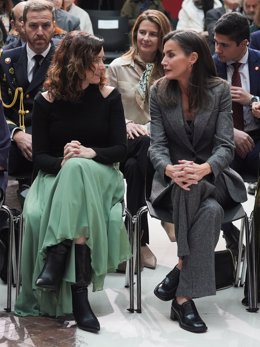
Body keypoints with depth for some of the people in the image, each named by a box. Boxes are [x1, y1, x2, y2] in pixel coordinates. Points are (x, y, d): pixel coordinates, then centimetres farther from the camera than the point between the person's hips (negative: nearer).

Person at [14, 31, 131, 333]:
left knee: (77, 169, -39)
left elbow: (120, 149, 1)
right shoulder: (46, 101, 2)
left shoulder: (108, 96, 3)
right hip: (57, 175, 1)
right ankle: (77, 291, -33)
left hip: (100, 174, -1)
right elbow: (39, 156, 1)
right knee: (35, 215, -34)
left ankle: (57, 261, -38)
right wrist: (61, 161, -20)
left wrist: (91, 152, -19)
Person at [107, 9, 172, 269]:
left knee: (135, 167, -34)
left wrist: (148, 127, -12)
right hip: (125, 141, 0)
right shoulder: (117, 67, 8)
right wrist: (126, 124, -10)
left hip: (159, 138, 0)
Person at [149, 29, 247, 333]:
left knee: (211, 210, -36)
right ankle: (183, 296, -32)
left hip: (212, 176, 0)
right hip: (173, 179, 0)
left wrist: (204, 169, -33)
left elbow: (225, 146, -10)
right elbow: (157, 145, -7)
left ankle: (183, 292, -29)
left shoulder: (219, 90, -3)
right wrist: (169, 169, -31)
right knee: (211, 209, -35)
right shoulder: (159, 92, 0)